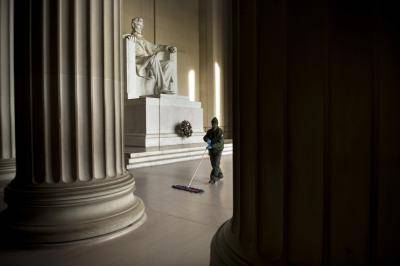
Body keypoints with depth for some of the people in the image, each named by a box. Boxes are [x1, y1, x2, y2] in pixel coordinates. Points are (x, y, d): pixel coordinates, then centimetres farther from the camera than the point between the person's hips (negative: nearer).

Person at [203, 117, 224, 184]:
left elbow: (220, 142, -21)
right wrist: (207, 139, -20)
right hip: (211, 150, 6)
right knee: (213, 164, 13)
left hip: (218, 150, -6)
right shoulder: (209, 131, 6)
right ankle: (220, 175, 32)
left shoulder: (220, 131, -14)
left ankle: (213, 178, -2)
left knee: (216, 164, -7)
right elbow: (205, 137, 3)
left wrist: (212, 146, -32)